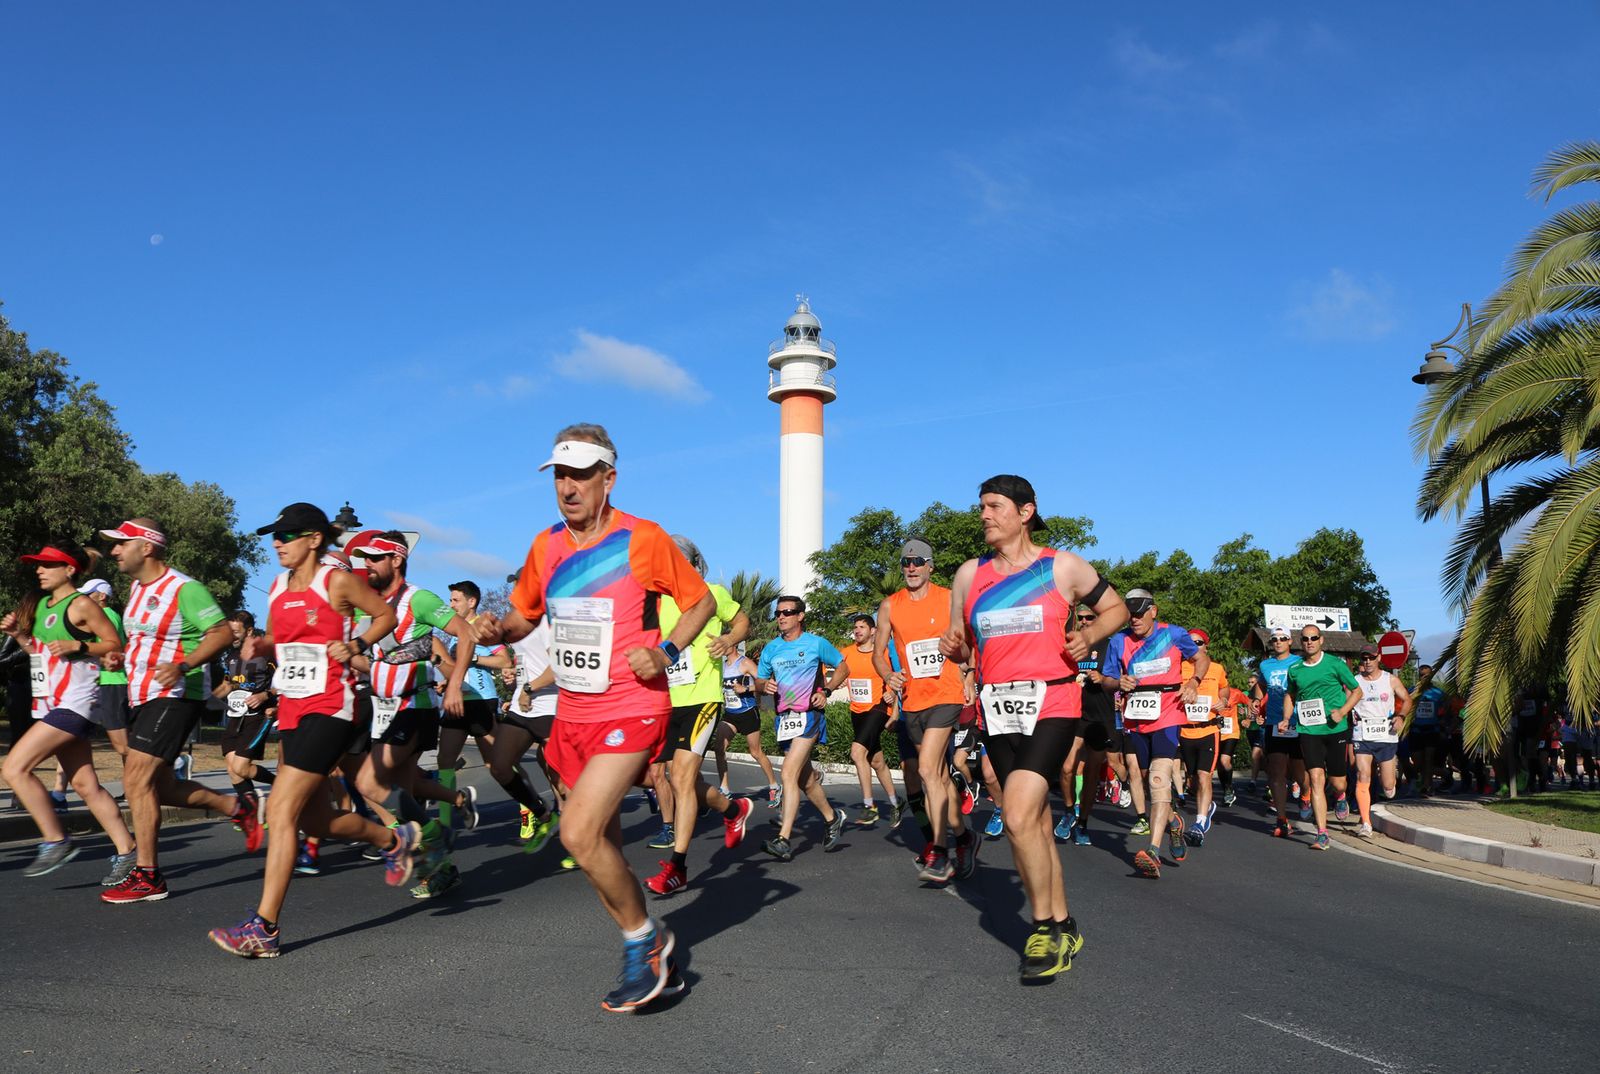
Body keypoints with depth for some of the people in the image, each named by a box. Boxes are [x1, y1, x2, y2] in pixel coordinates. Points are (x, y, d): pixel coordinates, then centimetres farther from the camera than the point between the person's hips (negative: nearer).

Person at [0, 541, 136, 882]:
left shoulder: (81, 605, -8)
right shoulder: (39, 604, 16)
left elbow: (114, 644, -7)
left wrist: (78, 646, -20)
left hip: (73, 702, -9)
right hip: (50, 704, 9)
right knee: (85, 784, 7)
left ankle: (56, 841, -4)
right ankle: (126, 851, 12)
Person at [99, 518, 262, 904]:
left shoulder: (183, 589, -15)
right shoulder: (137, 587, 13)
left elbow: (222, 632, -20)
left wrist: (184, 666, -30)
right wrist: (121, 656, 13)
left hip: (174, 697, -10)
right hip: (143, 697, 10)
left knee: (137, 781, -11)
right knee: (159, 786, 12)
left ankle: (148, 878, -2)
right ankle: (238, 807, 28)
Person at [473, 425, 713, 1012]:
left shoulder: (642, 539, -10)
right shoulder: (546, 545, 5)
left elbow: (701, 600, 0)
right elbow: (523, 614, 18)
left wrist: (667, 651, -15)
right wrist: (496, 629, -5)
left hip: (632, 710, -6)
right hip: (573, 715, 7)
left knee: (579, 835, -19)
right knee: (600, 845, 12)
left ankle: (646, 940, 5)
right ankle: (655, 967, 29)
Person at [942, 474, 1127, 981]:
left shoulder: (1062, 567, 0)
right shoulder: (969, 574, 10)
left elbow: (1115, 608, 13)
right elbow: (961, 642, 18)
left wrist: (1088, 635, -7)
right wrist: (953, 648, -5)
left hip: (1051, 706, -4)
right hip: (997, 710, 5)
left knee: (1018, 819, -18)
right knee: (1035, 825, 11)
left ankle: (1044, 926, 1)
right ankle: (1063, 928, 27)